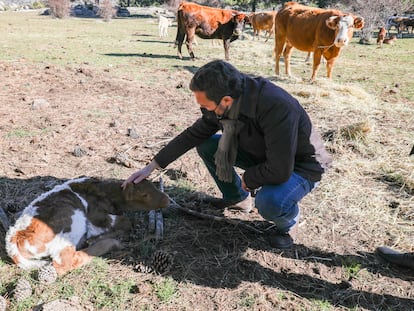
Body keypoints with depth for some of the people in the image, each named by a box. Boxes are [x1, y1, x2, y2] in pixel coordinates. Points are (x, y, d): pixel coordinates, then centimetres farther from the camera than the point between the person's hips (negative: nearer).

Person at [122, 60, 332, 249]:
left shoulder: (277, 107, -39)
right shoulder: (222, 103, -15)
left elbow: (280, 170, -36)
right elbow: (194, 134, -1)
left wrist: (246, 179, -16)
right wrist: (152, 166, -1)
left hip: (301, 164, -6)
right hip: (262, 154, 7)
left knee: (269, 202, -36)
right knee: (207, 144, -3)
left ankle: (287, 222, 1)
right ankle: (237, 199, 18)